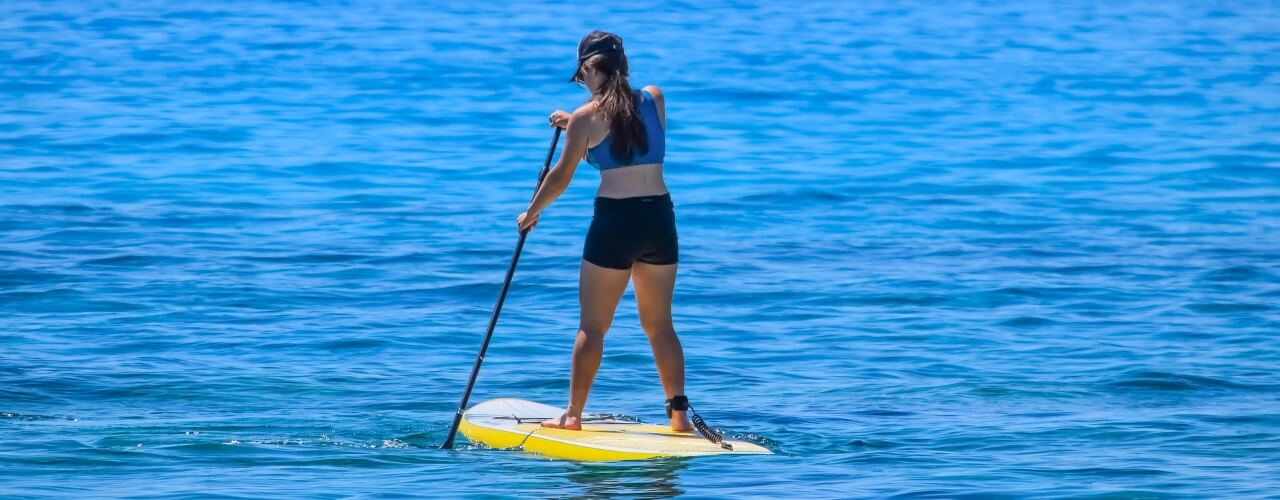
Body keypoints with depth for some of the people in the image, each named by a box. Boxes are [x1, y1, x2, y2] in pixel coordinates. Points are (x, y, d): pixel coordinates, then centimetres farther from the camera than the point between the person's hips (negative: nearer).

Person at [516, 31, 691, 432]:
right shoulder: (655, 99, 5)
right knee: (659, 324, 13)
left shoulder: (587, 118, -6)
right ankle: (679, 411, 9)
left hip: (614, 221, -4)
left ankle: (573, 415, 7)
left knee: (592, 326, 4)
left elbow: (561, 177, 3)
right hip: (659, 220, 4)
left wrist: (531, 213, 18)